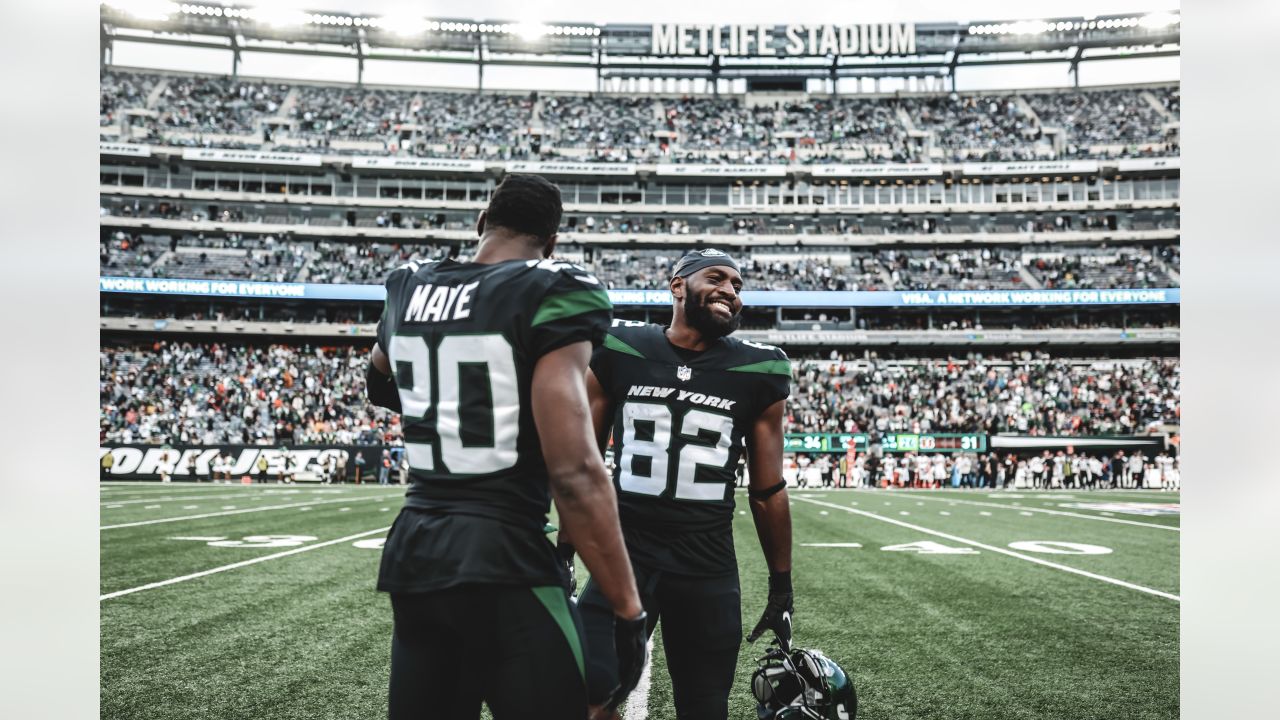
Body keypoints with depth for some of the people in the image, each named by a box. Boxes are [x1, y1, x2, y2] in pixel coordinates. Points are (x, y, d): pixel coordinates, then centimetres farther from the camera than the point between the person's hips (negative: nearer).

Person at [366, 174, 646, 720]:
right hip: (504, 564, -7)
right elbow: (574, 472, -19)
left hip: (412, 553, 7)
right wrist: (627, 607, -14)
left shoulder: (408, 290, 9)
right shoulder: (552, 295, -11)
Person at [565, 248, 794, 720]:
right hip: (625, 552, 0)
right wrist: (563, 556, 7)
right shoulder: (618, 352, 1)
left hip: (709, 568, 1)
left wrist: (781, 585, 10)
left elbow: (767, 491, 7)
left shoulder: (758, 373, 0)